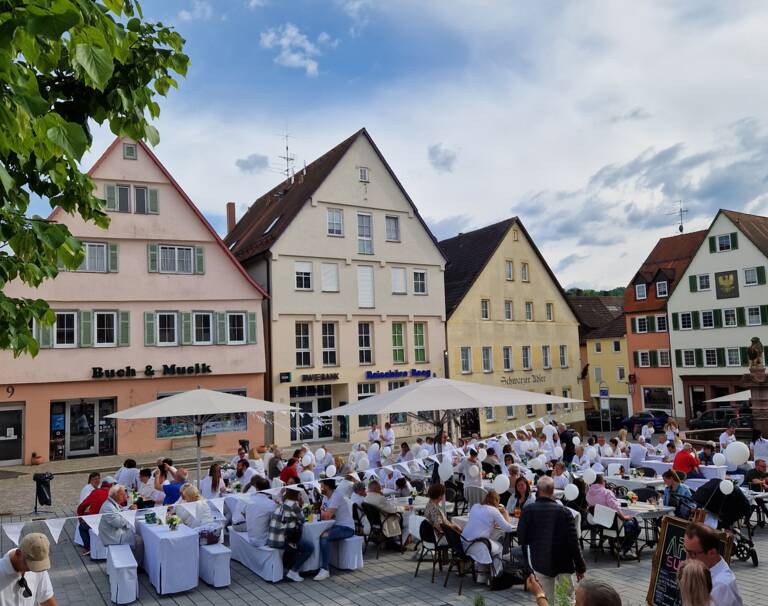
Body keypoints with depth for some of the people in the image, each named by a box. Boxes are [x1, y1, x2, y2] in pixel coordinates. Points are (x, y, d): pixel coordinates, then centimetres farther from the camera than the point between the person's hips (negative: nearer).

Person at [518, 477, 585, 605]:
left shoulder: (528, 510, -12)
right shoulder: (564, 512, -15)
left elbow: (521, 539, -4)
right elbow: (573, 542, -13)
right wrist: (580, 567, -3)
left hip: (540, 563, 1)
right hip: (563, 564, -1)